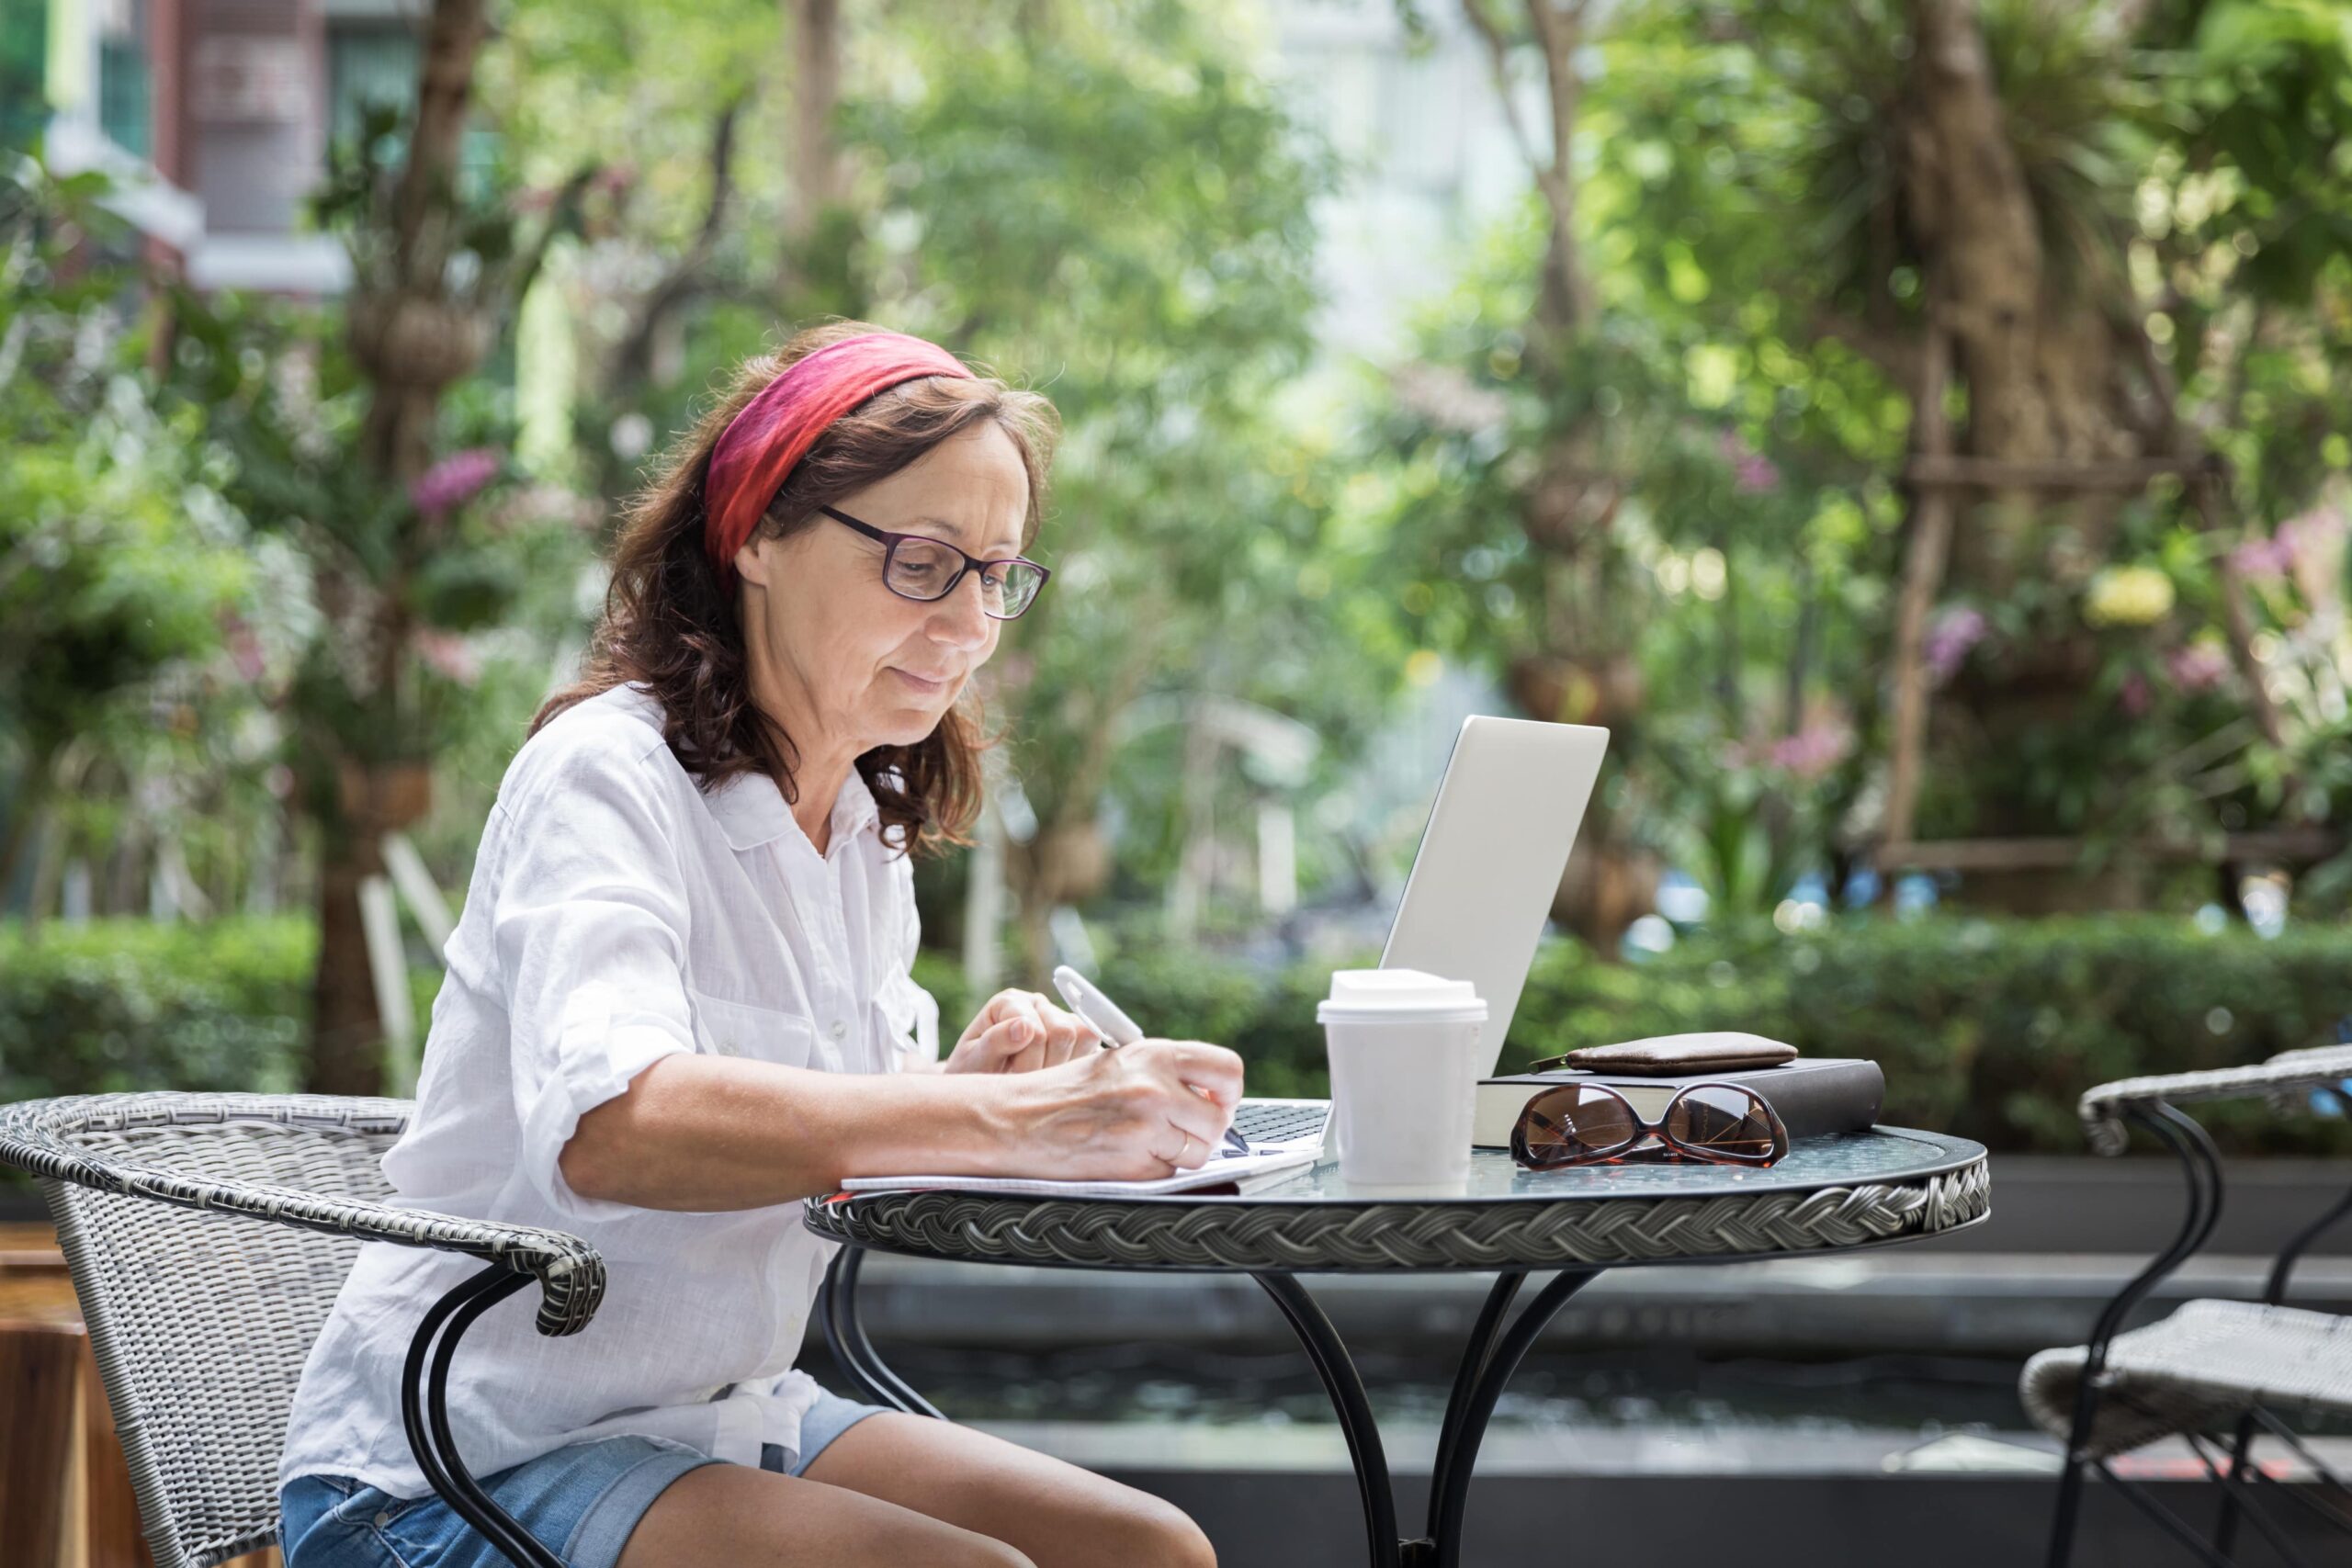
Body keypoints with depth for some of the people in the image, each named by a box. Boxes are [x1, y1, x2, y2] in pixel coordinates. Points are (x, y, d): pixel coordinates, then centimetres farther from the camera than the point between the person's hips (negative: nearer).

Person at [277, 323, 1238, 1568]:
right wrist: (1007, 1121, -45)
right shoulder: (605, 775, -18)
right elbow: (607, 1125, -37)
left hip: (718, 1421, 8)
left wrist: (958, 1084, -13)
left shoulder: (867, 831, 9)